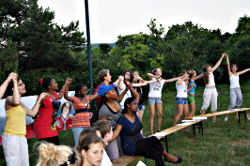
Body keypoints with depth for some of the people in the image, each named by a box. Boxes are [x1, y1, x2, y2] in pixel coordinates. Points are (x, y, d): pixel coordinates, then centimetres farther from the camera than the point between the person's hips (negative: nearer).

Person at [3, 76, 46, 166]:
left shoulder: (21, 104, 18)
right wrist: (14, 83, -23)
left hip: (22, 137, 9)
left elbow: (32, 113, 24)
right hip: (11, 137, -9)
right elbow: (16, 102, -32)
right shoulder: (9, 99, -8)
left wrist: (40, 99, 28)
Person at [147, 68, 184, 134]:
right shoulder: (152, 78, -1)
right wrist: (156, 77, -26)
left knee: (160, 114, -3)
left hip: (158, 98, 5)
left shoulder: (162, 80, 14)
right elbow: (148, 74, -22)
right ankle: (151, 132, -6)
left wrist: (181, 77, 18)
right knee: (152, 115, -8)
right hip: (152, 97, -5)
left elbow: (172, 79, 17)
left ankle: (158, 130, 9)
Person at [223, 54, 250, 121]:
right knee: (232, 104, -13)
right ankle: (227, 116, -3)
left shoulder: (237, 74, 13)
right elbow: (228, 65, -7)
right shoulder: (230, 73, 0)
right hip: (232, 89, -5)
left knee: (238, 103, 4)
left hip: (238, 89, 5)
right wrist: (227, 57, -11)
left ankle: (237, 115, 15)